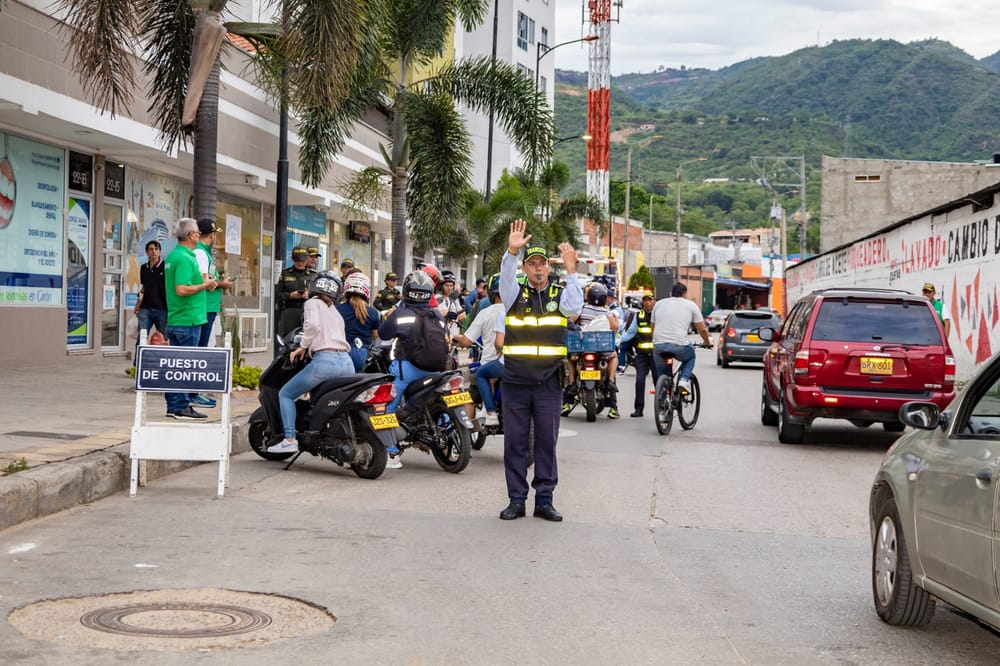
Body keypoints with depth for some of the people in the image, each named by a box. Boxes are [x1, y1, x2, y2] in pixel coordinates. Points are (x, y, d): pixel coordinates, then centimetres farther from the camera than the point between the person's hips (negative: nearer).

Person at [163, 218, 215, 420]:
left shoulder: (172, 256, 14)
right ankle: (182, 406, -1)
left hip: (173, 320, 10)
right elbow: (182, 290, -24)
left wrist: (202, 281, 18)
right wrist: (205, 285, -13)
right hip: (188, 320, -10)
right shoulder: (185, 258, -17)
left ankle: (173, 406, 16)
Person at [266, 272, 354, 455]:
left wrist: (302, 346, 1)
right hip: (347, 362, 6)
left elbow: (312, 325, -11)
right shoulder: (336, 312, 29)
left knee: (285, 394, 7)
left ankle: (290, 439, -7)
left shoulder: (313, 303, 8)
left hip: (325, 359, -6)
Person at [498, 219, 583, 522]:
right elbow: (506, 277, -16)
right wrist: (512, 251, -35)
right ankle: (516, 499, 10)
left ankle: (544, 499, 12)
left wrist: (571, 271, -25)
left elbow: (574, 307, -14)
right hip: (515, 380, 0)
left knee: (547, 442, 5)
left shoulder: (560, 294, 6)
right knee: (515, 441, 3)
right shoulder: (516, 293, 5)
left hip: (549, 381, 0)